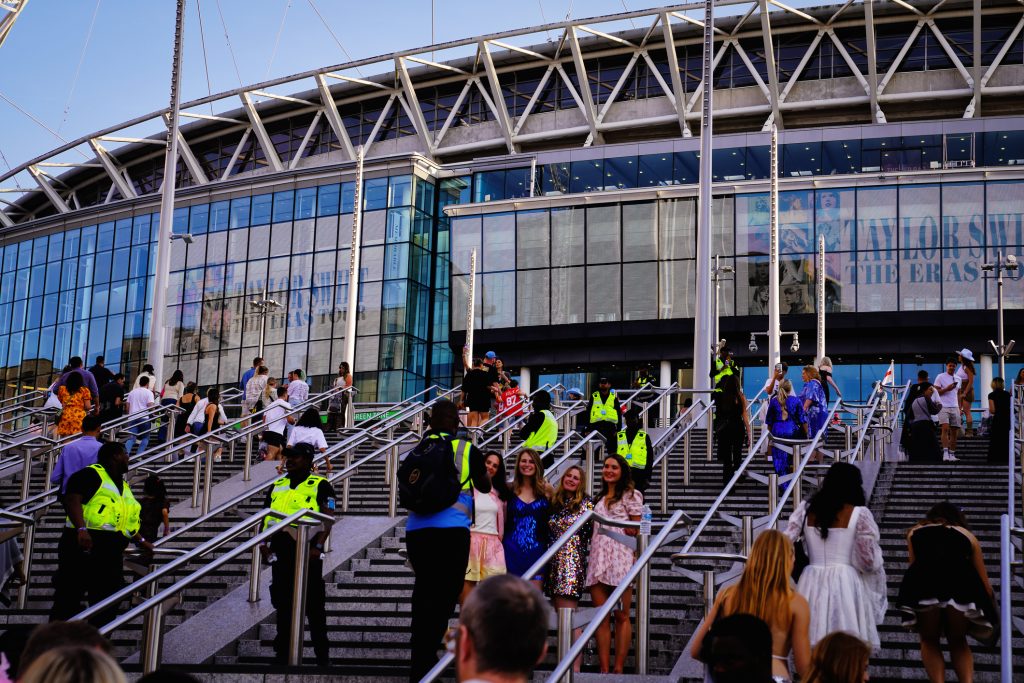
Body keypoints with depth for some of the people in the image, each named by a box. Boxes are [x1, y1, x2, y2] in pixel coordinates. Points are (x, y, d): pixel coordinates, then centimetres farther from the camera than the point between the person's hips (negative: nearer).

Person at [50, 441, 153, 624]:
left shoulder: (123, 487, 23)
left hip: (111, 554, 8)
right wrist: (81, 529, -30)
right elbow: (72, 500, -19)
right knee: (68, 597, -6)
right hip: (84, 546, -8)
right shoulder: (92, 475, -5)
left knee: (107, 607, 7)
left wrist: (140, 541, 28)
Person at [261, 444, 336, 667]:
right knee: (283, 605, 10)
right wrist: (263, 541, 6)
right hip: (280, 553, 6)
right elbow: (266, 515, 22)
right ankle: (284, 655, 18)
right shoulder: (278, 486, 19)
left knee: (314, 606, -3)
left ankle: (322, 657, 3)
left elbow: (328, 519, -7)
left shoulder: (320, 485, 1)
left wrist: (318, 546, -19)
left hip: (307, 553, -6)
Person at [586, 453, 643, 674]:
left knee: (621, 616, -5)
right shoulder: (600, 498, 24)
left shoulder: (630, 495, 5)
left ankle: (618, 669, -5)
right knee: (601, 617, 0)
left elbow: (635, 530, 2)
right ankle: (604, 670, -1)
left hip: (620, 558, -6)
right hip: (598, 558, 6)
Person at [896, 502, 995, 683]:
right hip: (962, 582, 1)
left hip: (924, 582, -1)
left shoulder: (915, 531, 32)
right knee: (958, 641, 23)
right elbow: (985, 583, 34)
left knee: (929, 641, 20)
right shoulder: (967, 534, 32)